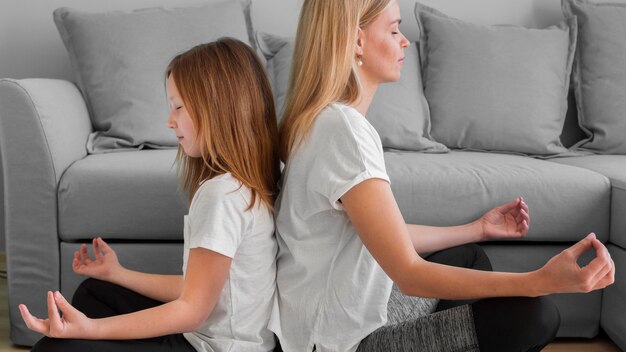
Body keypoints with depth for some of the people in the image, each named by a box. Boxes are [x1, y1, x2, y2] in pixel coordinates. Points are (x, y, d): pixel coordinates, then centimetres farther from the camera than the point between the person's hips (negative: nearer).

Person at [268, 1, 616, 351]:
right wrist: (540, 280, -33)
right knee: (535, 314, -10)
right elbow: (409, 274, -28)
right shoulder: (343, 128, -25)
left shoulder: (327, 120, 6)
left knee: (470, 256, 27)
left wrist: (479, 228, 17)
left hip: (353, 309, 10)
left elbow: (390, 237, 10)